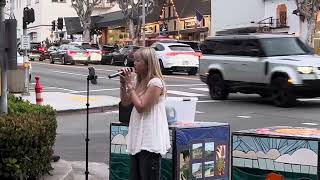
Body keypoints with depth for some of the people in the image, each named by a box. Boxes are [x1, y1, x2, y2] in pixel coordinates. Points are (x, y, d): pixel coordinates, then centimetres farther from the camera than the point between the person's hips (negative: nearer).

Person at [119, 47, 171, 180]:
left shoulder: (155, 82, -14)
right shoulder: (139, 82, 14)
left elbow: (140, 106, -17)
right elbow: (125, 102, 17)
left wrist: (129, 84, -13)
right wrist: (123, 84, 4)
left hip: (150, 141, -9)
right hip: (138, 139, 9)